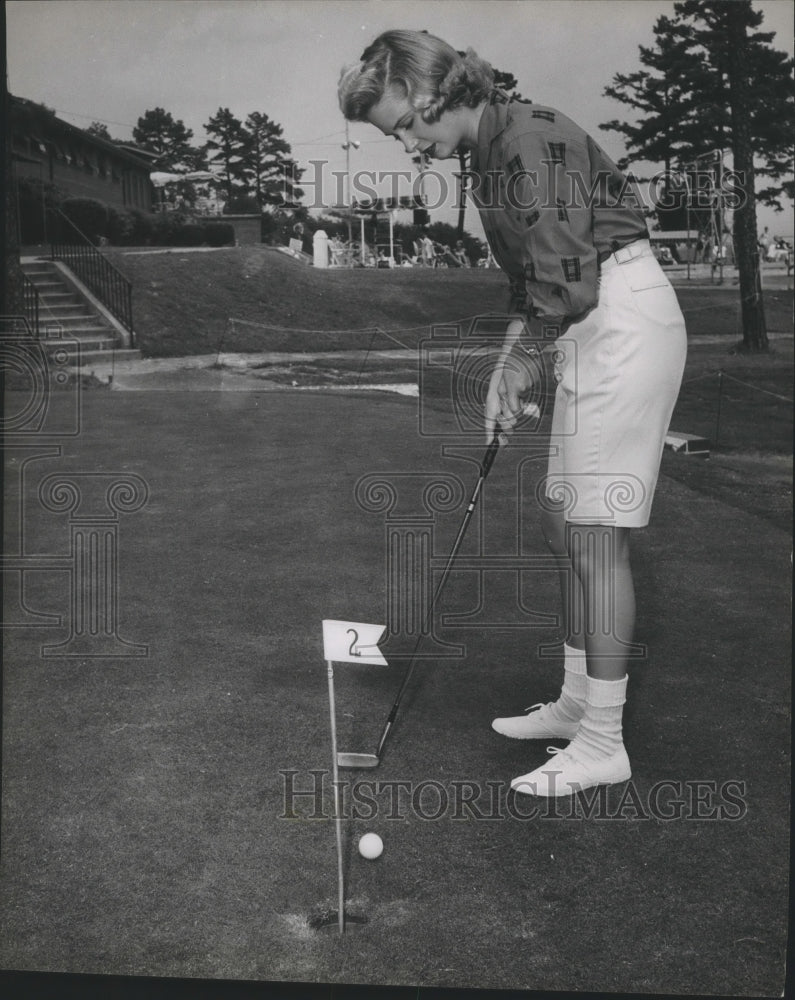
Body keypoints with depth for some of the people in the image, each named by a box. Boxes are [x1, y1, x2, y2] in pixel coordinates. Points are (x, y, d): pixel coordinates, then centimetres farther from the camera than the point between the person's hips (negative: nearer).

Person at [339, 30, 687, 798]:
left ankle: (603, 744, -1)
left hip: (624, 322, -10)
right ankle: (576, 702, 24)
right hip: (591, 332, 10)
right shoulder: (489, 160, 15)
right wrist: (506, 370, 6)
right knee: (564, 520, 11)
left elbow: (567, 281, -22)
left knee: (593, 529, -9)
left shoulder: (530, 139, -16)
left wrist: (521, 366, -8)